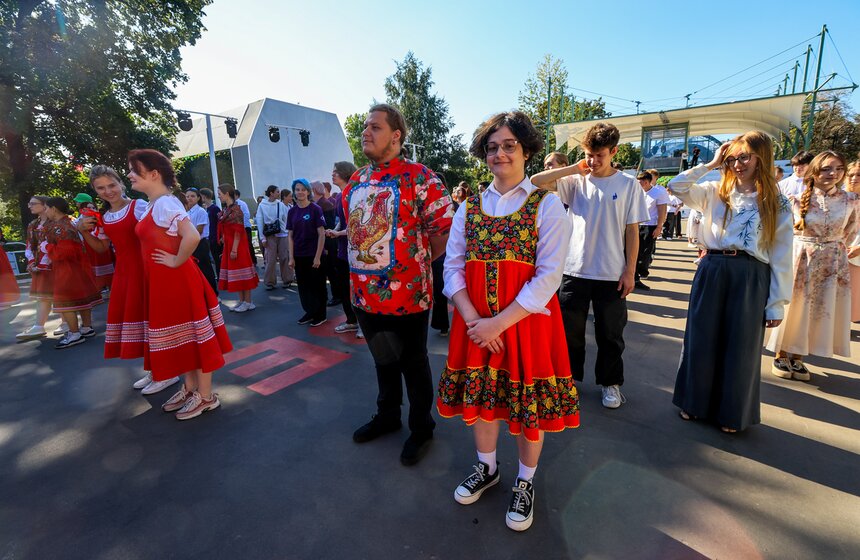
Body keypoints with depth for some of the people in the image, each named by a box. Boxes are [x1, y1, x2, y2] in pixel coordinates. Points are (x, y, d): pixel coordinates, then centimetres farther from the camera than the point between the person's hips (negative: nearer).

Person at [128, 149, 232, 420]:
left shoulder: (165, 203, -17)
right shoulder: (153, 204, 14)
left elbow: (193, 237, -32)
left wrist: (176, 262, -19)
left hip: (177, 280, -10)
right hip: (163, 282, 10)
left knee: (192, 334, 0)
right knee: (180, 335, 17)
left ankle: (206, 396, 12)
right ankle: (190, 388, 31)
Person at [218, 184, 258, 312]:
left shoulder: (236, 209, -13)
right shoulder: (226, 209, 11)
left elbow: (238, 231, -17)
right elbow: (225, 230, 14)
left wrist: (234, 249, -20)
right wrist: (225, 245, 13)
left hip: (237, 245, -8)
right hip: (228, 245, 8)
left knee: (241, 272, -2)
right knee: (236, 273, 11)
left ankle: (248, 302, 6)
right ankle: (241, 301, 20)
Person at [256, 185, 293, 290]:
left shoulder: (281, 204, 3)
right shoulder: (262, 205, -2)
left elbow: (287, 219, 4)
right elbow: (259, 222, -2)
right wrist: (263, 238, -5)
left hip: (282, 235, 2)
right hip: (270, 236, -1)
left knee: (285, 258, 5)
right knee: (270, 259, 1)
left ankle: (287, 280, 17)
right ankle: (270, 282, 12)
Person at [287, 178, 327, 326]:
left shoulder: (315, 209, -8)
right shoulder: (292, 211, 5)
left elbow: (321, 234, -10)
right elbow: (290, 235, 7)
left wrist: (318, 257, -14)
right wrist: (291, 257, 1)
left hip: (314, 255, -4)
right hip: (299, 256, 5)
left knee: (317, 285, 6)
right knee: (303, 285, 12)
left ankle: (320, 314, 19)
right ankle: (310, 312, 27)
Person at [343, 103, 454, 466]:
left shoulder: (419, 177, -10)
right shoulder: (356, 180, 11)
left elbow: (445, 228, -10)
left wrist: (419, 261, -3)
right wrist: (361, 264, 12)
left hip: (406, 293, -6)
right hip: (365, 292, 6)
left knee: (413, 363, 10)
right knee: (383, 359, 22)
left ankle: (421, 427, 32)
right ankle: (387, 416, 43)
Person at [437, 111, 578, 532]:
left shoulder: (546, 204, -4)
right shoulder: (469, 206, 6)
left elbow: (548, 275, -11)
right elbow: (452, 266, 1)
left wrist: (500, 322, -17)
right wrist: (474, 320, -12)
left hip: (526, 319, -3)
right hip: (475, 321, 4)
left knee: (527, 401, 10)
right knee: (479, 394, 15)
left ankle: (525, 482, 37)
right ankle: (486, 469, 42)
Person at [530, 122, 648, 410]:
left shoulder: (628, 185, -1)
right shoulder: (575, 181, 1)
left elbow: (632, 231, 0)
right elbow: (535, 181, -11)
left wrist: (630, 271, -4)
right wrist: (575, 168, -10)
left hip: (611, 274, -1)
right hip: (575, 269, 1)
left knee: (610, 333, 11)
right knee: (570, 329, 12)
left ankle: (610, 382, 31)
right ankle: (569, 375, 33)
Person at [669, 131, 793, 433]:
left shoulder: (776, 204, 3)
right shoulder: (715, 192, 7)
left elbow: (781, 258, 1)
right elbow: (676, 187, -5)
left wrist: (776, 303, -3)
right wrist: (710, 164, -1)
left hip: (751, 277, -1)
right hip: (710, 271, 1)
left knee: (741, 346, 8)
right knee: (701, 339, 8)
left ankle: (732, 413, 27)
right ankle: (695, 400, 27)